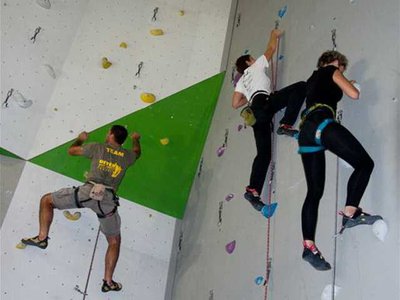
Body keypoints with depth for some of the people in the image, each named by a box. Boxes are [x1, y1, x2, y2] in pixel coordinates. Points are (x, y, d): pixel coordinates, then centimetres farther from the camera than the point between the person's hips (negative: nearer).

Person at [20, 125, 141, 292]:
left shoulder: (98, 147, 12)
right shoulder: (127, 156, 17)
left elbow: (71, 150, 24)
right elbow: (137, 152, 43)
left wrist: (81, 139, 44)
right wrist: (136, 139, 63)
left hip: (88, 191, -2)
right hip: (108, 200, 2)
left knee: (46, 200, 20)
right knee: (114, 241, 18)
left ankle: (42, 237, 10)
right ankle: (108, 282, 14)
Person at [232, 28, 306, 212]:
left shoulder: (241, 81, 35)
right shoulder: (257, 66, 24)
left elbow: (235, 104, 27)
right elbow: (271, 49, 34)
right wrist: (274, 35, 52)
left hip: (256, 111, 6)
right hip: (264, 101, -6)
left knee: (263, 152, -1)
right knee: (300, 86, -6)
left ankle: (253, 190, -15)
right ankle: (286, 124, -23)